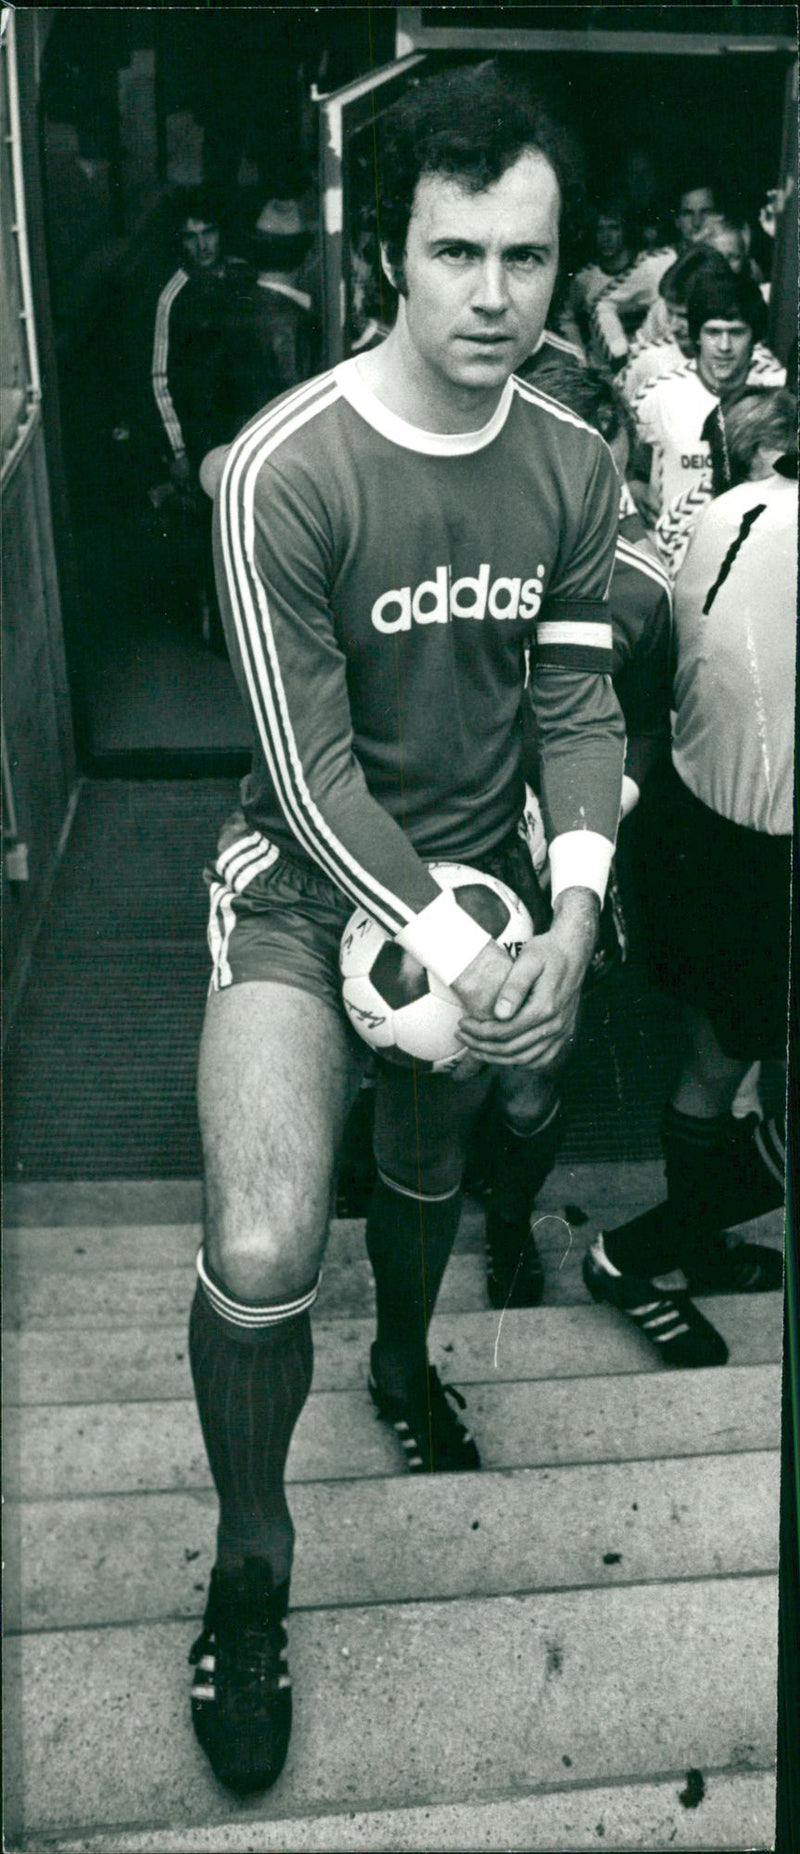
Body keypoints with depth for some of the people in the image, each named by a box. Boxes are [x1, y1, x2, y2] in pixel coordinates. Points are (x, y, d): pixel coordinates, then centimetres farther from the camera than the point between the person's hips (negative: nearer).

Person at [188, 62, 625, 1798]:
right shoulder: (285, 471, -22)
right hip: (309, 876, -5)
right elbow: (312, 773, -20)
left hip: (482, 861, 5)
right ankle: (249, 1576, 10)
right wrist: (459, 956, -20)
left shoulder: (572, 462, -5)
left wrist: (570, 913, -16)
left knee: (431, 1144, 25)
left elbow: (580, 699, -2)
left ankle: (406, 1361, 58)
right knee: (261, 1250, -18)